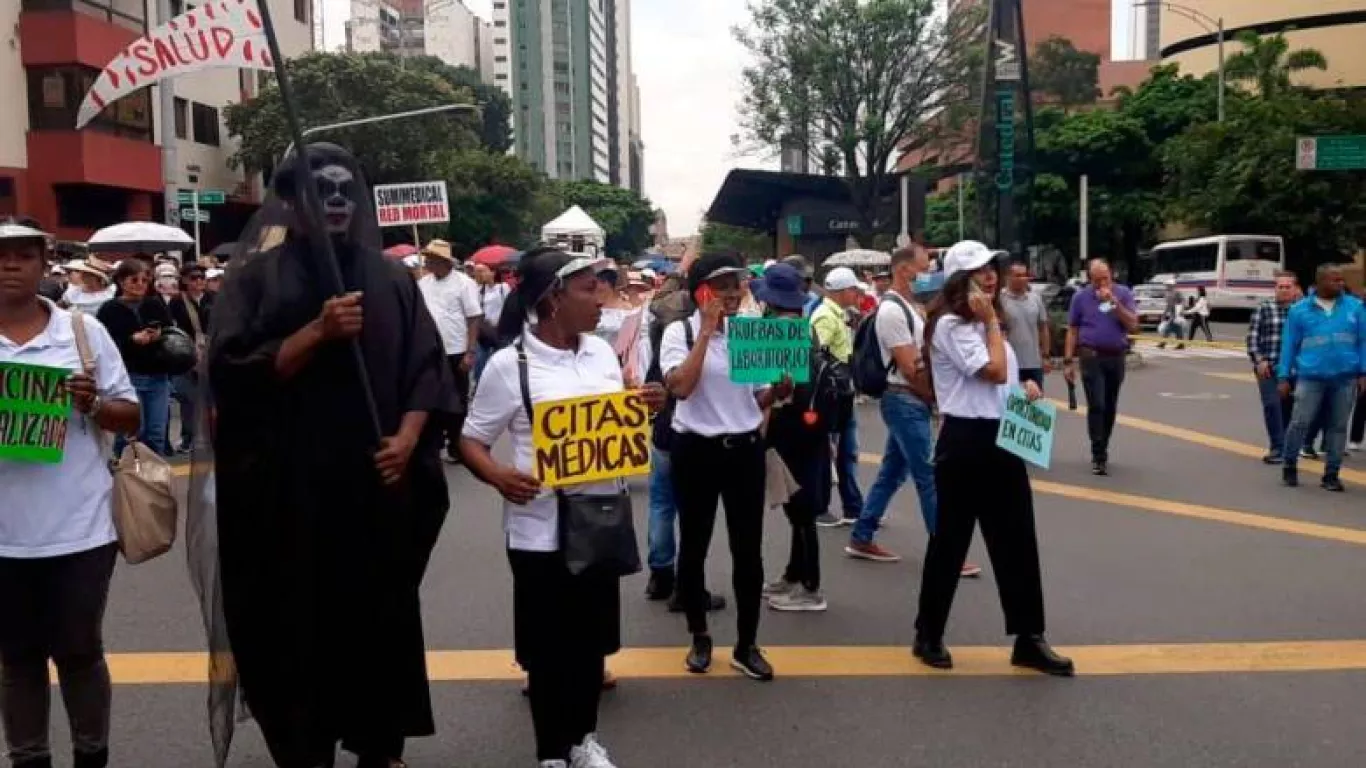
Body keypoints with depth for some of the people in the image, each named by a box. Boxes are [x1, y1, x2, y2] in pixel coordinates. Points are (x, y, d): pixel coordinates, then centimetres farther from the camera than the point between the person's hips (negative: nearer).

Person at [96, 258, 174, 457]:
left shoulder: (156, 305, 13)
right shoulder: (110, 309, 1)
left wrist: (161, 335, -7)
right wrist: (133, 339, -17)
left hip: (158, 376, 4)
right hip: (127, 377, -4)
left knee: (156, 434, 6)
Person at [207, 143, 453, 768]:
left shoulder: (390, 278, 7)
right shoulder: (258, 276, 2)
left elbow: (428, 366, 6)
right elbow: (232, 367, -8)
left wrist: (408, 438, -9)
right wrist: (318, 331, -18)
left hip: (376, 481, 2)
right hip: (291, 487, -2)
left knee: (382, 615, 9)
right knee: (301, 620, 4)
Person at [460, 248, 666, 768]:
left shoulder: (601, 351, 4)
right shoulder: (509, 364, -12)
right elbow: (470, 440, -7)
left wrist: (646, 407, -6)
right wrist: (498, 476, -26)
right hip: (541, 530, -5)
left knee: (592, 638, 17)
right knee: (550, 647, 8)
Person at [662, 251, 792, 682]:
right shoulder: (679, 332, -6)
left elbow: (759, 400, 13)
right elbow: (680, 387, -24)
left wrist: (779, 391, -9)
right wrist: (707, 330, -20)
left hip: (745, 450, 3)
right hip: (696, 451, -3)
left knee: (749, 550, 7)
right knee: (694, 547, 10)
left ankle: (746, 646, 22)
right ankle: (700, 638, 29)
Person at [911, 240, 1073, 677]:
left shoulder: (981, 321, 17)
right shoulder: (950, 325, -13)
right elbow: (994, 371, -21)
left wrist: (1025, 385, 7)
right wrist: (992, 321, -12)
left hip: (1000, 439, 9)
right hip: (966, 442, -9)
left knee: (1017, 541, 9)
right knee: (950, 540, 2)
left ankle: (1029, 639, 18)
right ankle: (929, 636, 17)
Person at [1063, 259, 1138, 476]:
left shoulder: (1124, 294, 2)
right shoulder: (1080, 297, 0)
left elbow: (1133, 325, -6)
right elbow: (1072, 331, 3)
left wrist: (1114, 302, -17)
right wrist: (1068, 361, -3)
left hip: (1117, 358, 2)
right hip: (1092, 357, -2)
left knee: (1110, 408, 9)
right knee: (1096, 406, -10)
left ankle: (1101, 451, 21)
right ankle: (1099, 456, -8)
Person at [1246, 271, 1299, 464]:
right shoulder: (1264, 308, 3)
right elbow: (1252, 336, 1)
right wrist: (1259, 360, -8)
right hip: (1268, 367, -1)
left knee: (1289, 408, 8)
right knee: (1272, 405, -9)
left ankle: (1286, 447, 21)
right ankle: (1277, 448, -2)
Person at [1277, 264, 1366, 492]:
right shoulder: (1299, 310, 2)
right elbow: (1289, 345, 4)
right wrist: (1284, 377, 1)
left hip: (1346, 378, 2)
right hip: (1310, 376, -2)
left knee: (1337, 427, 7)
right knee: (1300, 423, -6)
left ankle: (1331, 475, 16)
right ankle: (1289, 466, 13)